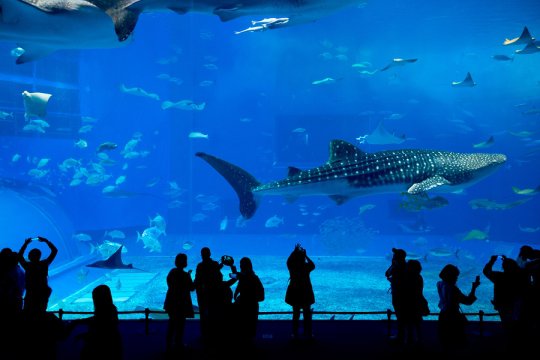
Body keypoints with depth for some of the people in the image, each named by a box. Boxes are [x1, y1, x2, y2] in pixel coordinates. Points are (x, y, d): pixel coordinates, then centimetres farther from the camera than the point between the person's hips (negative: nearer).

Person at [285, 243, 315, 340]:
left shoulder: (291, 267, -13)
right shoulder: (306, 267, -15)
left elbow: (288, 260, 10)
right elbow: (313, 265, 7)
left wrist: (295, 251, 11)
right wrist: (306, 255, 5)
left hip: (294, 293, 1)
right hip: (306, 293, -1)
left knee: (296, 315, 12)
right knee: (307, 315, 12)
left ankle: (295, 334, 15)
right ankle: (308, 334, 18)